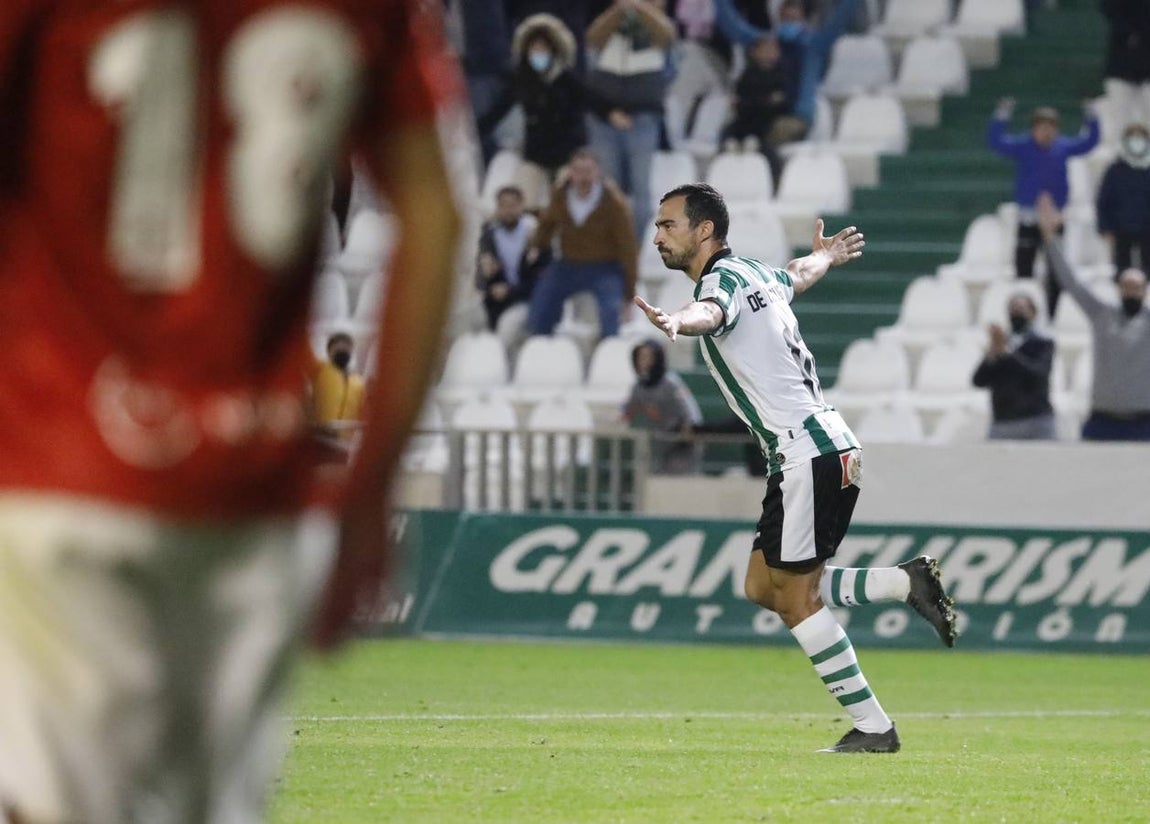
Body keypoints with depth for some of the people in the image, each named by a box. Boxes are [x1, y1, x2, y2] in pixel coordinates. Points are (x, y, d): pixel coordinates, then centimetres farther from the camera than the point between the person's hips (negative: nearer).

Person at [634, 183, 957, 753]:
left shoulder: (724, 277, -11)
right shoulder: (754, 273, 16)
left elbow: (711, 312, -38)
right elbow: (800, 274, 41)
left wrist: (678, 320, -61)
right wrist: (826, 256, 65)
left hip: (808, 455, -9)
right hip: (819, 447, 9)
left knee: (797, 599, -4)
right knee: (764, 587, 11)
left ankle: (872, 727, -2)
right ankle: (906, 583, 8)